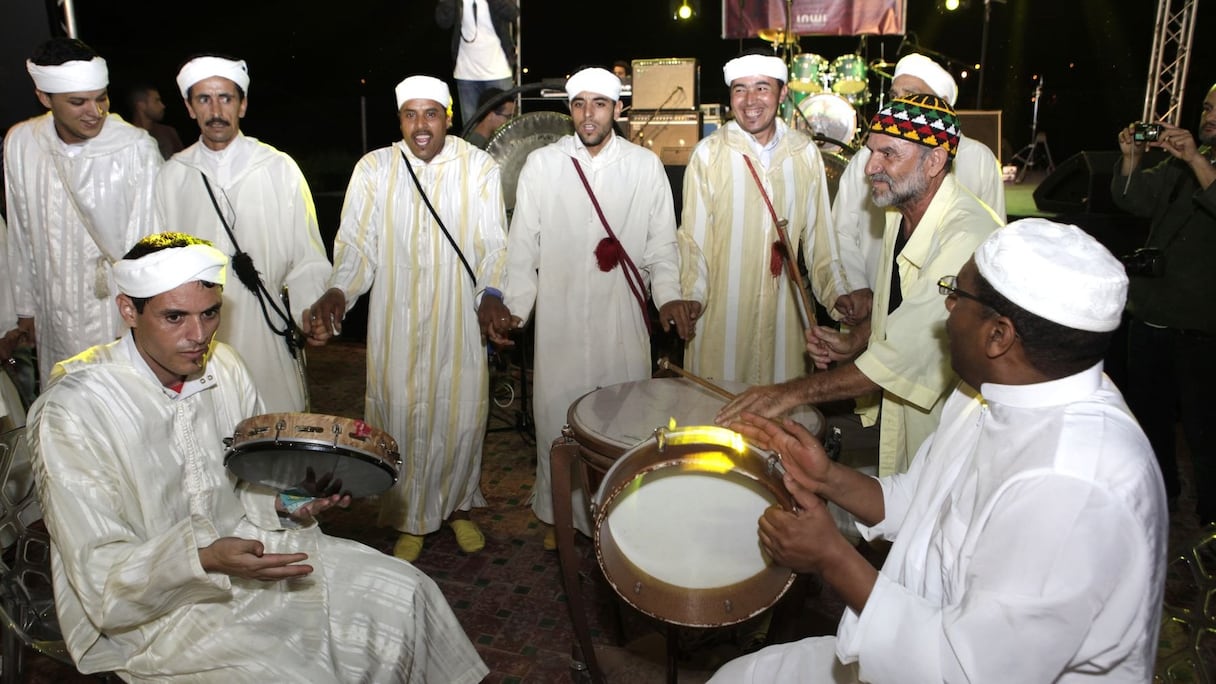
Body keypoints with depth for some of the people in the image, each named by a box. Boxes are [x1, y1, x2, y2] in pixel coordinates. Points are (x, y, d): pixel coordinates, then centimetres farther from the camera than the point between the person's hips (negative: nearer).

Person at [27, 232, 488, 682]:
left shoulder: (222, 367, -4)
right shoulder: (73, 411, -22)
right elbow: (101, 572, -20)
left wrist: (292, 502, -13)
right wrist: (205, 559, -36)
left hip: (238, 549, 6)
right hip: (151, 608, -6)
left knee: (405, 592, 0)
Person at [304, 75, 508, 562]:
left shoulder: (479, 168, 0)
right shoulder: (374, 169, 2)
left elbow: (493, 245, -3)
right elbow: (357, 244, 0)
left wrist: (490, 292, -22)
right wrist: (337, 292, -18)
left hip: (461, 321, 0)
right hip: (396, 323, 1)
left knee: (462, 418, 7)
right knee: (401, 420, 5)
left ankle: (458, 507, 32)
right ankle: (409, 521, 25)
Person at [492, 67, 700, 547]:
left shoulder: (645, 166, 3)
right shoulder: (541, 165, 2)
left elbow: (661, 242, 6)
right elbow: (522, 245, 3)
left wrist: (669, 295, -9)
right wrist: (512, 308, -3)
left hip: (624, 318, 0)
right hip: (559, 319, 0)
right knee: (556, 416, 7)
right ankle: (557, 513, 28)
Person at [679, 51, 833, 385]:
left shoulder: (805, 152, 2)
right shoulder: (708, 154, -7)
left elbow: (817, 232, 8)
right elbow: (694, 238, -3)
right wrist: (691, 302, -4)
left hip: (785, 308, 3)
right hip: (721, 310, -2)